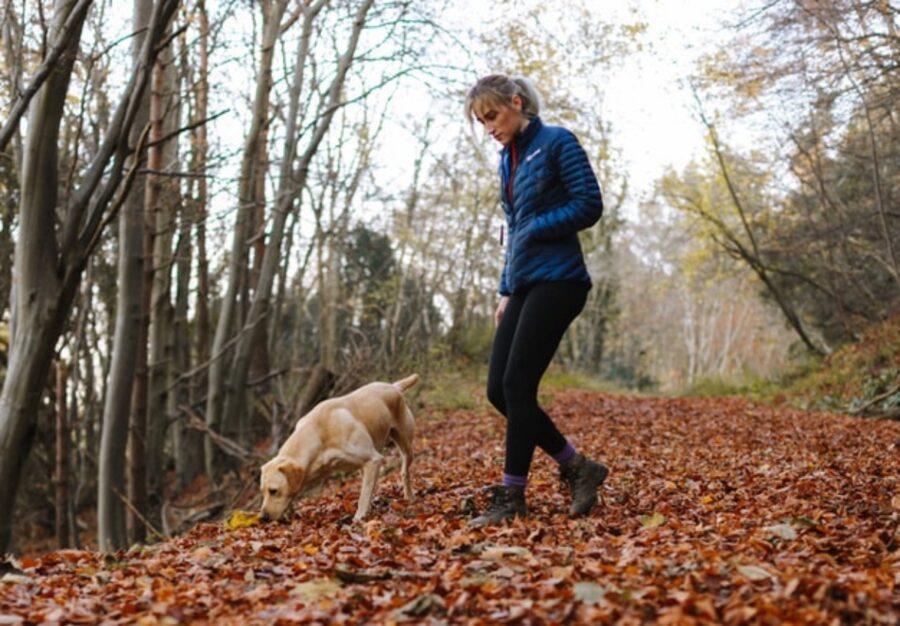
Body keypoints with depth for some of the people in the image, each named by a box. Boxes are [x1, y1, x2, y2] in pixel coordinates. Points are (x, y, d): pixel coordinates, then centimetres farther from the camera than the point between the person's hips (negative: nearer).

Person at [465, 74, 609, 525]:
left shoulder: (556, 143, -4)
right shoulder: (508, 160, 19)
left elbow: (589, 205, -11)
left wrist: (533, 230, -13)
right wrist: (506, 291, 18)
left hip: (556, 281, -8)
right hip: (524, 285, 9)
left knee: (517, 385, -11)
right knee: (498, 390, 2)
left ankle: (512, 496, 0)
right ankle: (578, 468, 14)